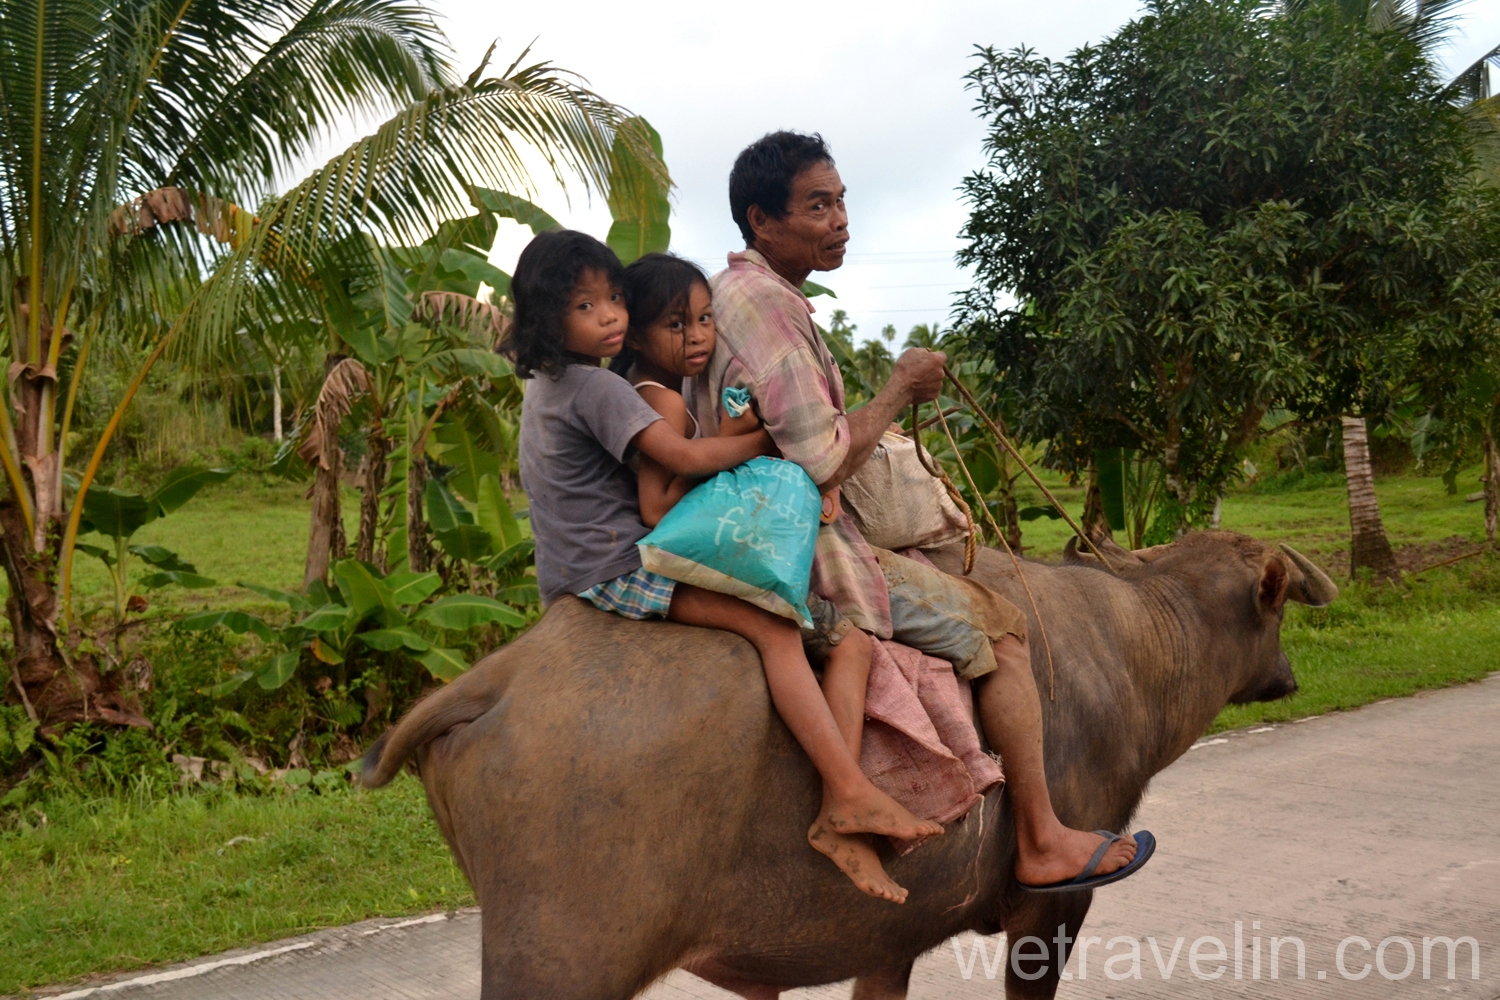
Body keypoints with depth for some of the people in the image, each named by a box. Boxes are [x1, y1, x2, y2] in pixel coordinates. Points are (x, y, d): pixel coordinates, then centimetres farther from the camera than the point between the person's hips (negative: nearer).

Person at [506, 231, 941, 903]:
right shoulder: (597, 387, -17)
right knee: (773, 626, -19)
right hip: (618, 569, -11)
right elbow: (687, 457, -22)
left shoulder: (545, 386, 15)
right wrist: (765, 439, -8)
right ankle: (851, 796, -27)